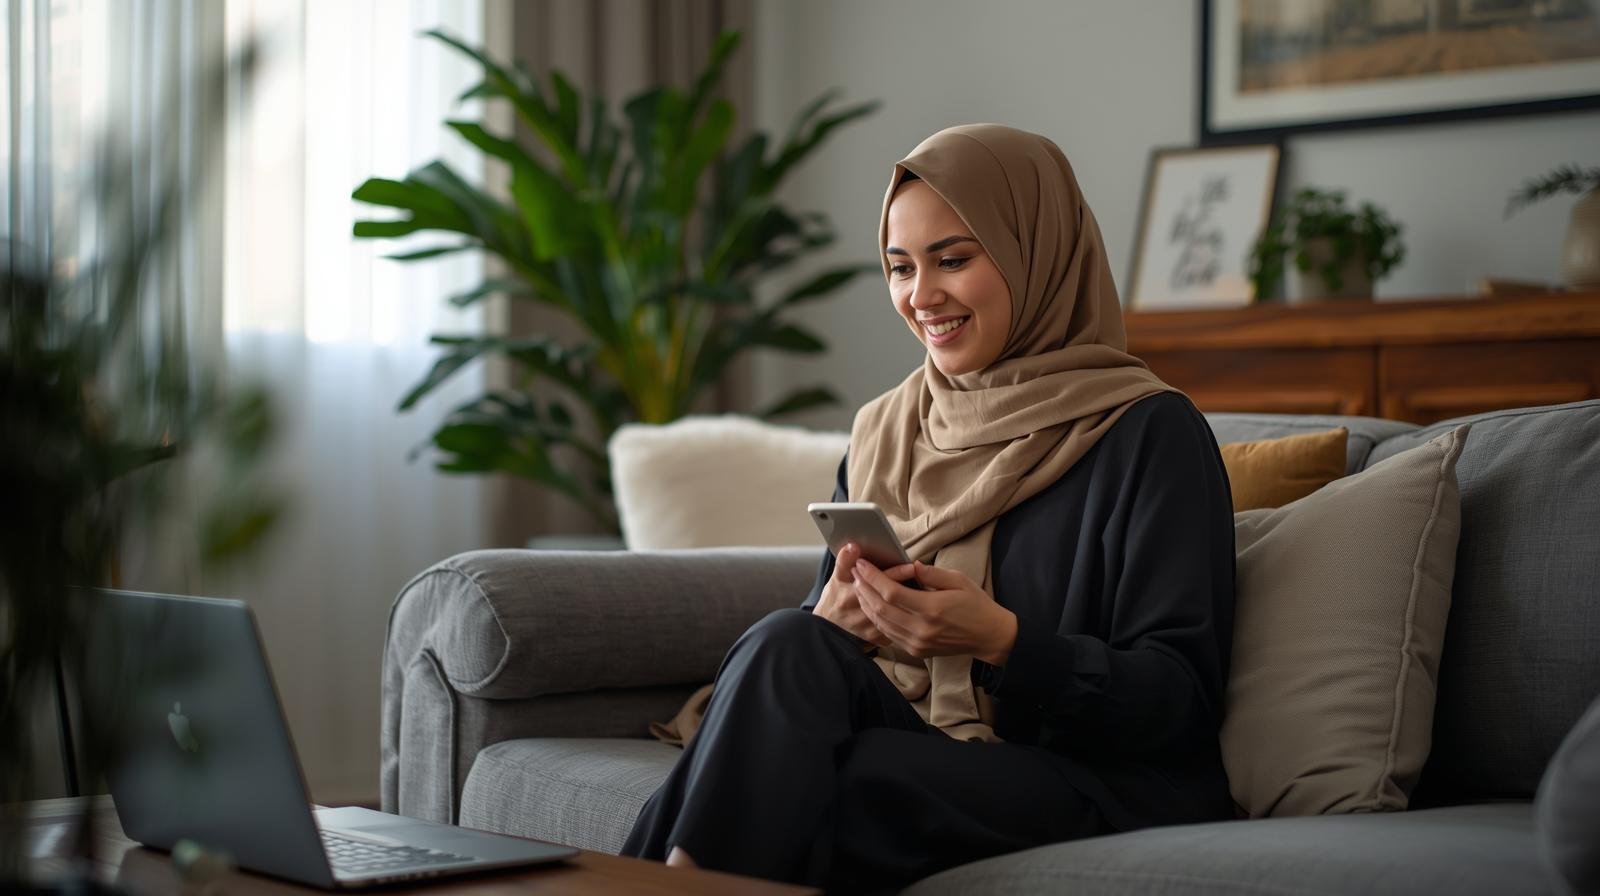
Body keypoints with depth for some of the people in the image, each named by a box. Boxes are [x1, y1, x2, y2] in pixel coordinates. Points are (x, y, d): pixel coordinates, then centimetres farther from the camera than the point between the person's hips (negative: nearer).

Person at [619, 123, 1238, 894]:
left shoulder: (1149, 433, -4)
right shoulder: (880, 432, 14)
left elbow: (1181, 696, -9)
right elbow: (803, 652, 15)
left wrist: (1000, 638, -24)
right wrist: (831, 621, -10)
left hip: (1104, 787, -5)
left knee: (779, 795, -32)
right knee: (790, 645, -28)